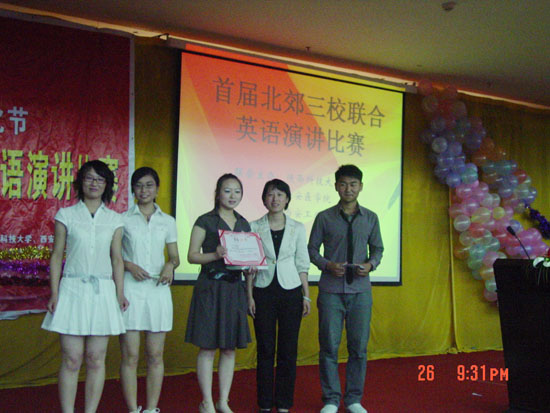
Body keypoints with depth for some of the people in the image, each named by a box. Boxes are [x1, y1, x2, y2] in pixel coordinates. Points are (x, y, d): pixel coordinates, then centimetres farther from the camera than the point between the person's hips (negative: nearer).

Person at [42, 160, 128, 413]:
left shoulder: (115, 220, 9)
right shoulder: (66, 215, 5)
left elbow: (117, 259, 9)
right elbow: (56, 256, 4)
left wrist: (120, 293, 0)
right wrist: (54, 294, -2)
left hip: (102, 291, 2)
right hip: (72, 289, -1)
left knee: (96, 360, 4)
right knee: (71, 360, -2)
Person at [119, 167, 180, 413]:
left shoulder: (167, 221, 11)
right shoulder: (123, 219, 4)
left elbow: (175, 256, 14)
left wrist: (170, 266, -8)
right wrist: (129, 265, -13)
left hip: (158, 289, 2)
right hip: (130, 289, -2)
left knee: (155, 356, 5)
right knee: (130, 357, -2)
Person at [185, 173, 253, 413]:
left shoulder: (244, 224, 14)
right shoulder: (205, 221, -1)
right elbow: (192, 256, -6)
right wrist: (215, 255, -21)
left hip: (235, 289, 5)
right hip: (210, 287, -5)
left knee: (229, 348, 8)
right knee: (208, 347, 0)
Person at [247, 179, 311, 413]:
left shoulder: (297, 228, 4)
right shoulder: (254, 228, 2)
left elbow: (302, 264, 6)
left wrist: (306, 296, 2)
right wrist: (249, 296, -3)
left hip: (291, 291, 1)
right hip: (263, 291, 0)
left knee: (288, 350, 3)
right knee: (265, 350, 4)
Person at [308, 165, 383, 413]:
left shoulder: (370, 218, 9)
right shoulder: (324, 218, 3)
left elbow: (378, 248, 15)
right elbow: (312, 249, 6)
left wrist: (371, 265, -6)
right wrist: (328, 265, -12)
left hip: (360, 290, 2)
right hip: (331, 290, -1)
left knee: (359, 346, 5)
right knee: (329, 346, 1)